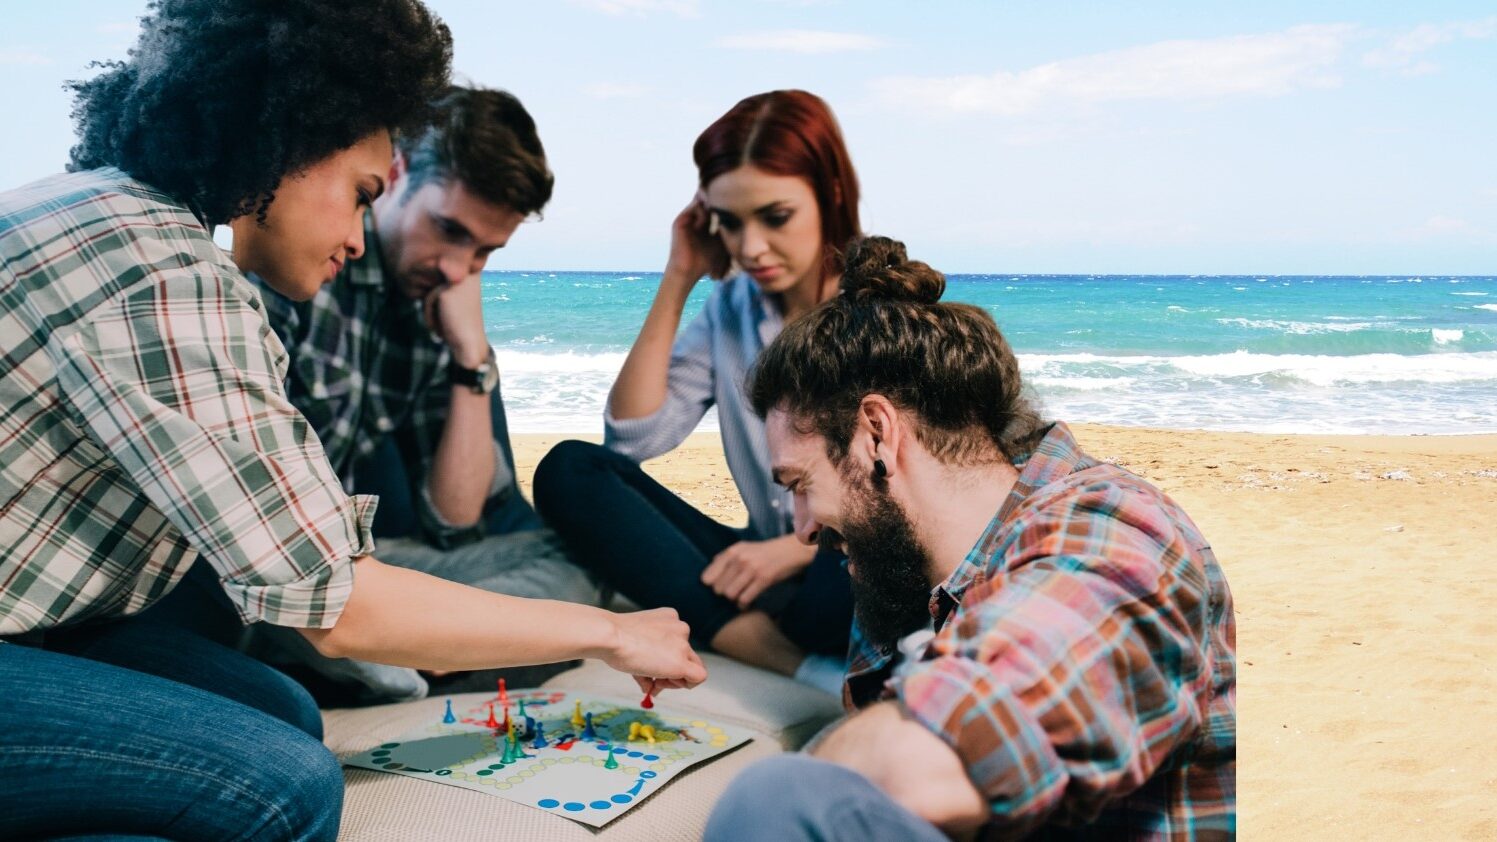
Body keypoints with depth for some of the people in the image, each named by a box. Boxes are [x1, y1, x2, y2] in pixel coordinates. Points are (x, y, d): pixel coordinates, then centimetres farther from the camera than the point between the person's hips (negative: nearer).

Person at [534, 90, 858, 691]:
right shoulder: (731, 309, 10)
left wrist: (795, 547, -22)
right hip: (771, 565, 6)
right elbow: (633, 437, 1)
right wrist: (677, 281, 1)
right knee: (569, 470, -15)